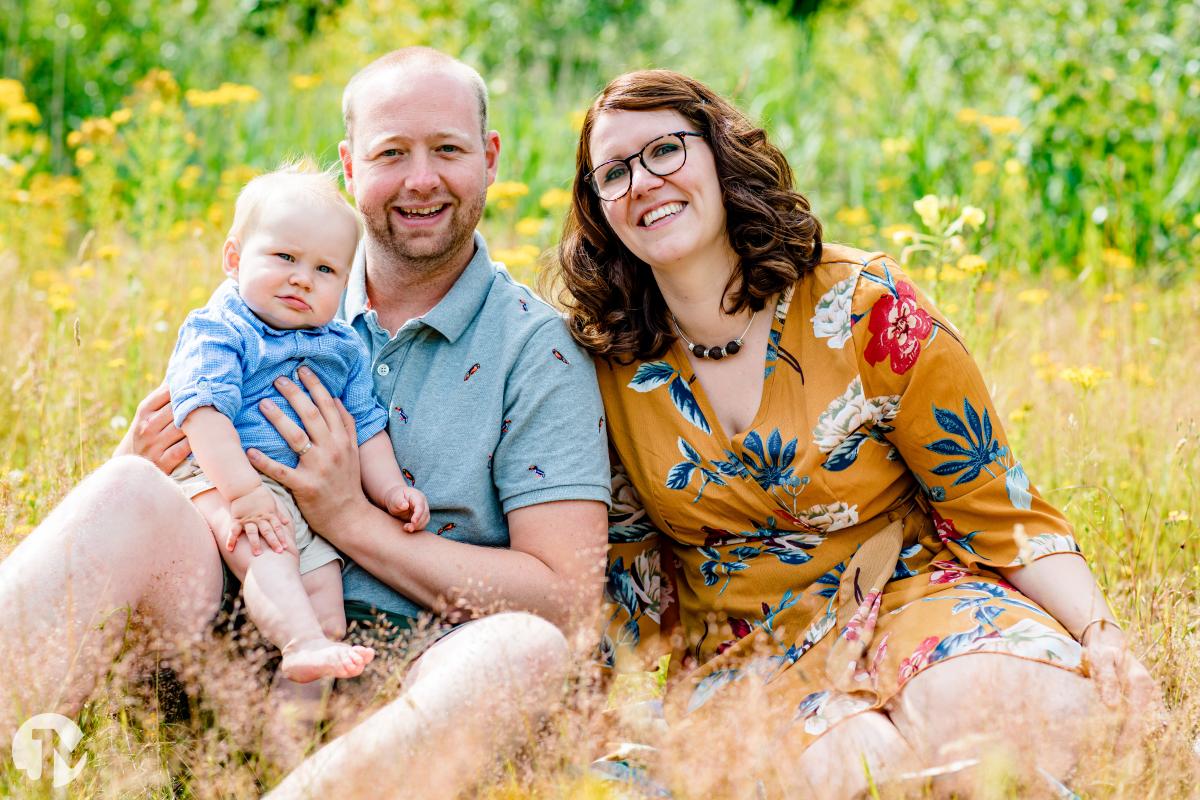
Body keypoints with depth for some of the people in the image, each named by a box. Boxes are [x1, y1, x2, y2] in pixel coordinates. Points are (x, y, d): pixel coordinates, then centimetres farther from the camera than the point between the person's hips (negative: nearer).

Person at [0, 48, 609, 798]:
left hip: (401, 692, -2)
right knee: (129, 493, -25)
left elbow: (568, 600, -6)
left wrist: (353, 519, -10)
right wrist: (143, 465, -6)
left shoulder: (540, 350, 3)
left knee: (525, 651, -36)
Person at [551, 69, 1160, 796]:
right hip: (745, 652, 1)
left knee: (1011, 703, -35)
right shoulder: (609, 367, 0)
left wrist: (1099, 632, -18)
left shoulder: (865, 307, -6)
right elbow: (631, 570, 9)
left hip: (914, 596, 0)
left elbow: (996, 507, -3)